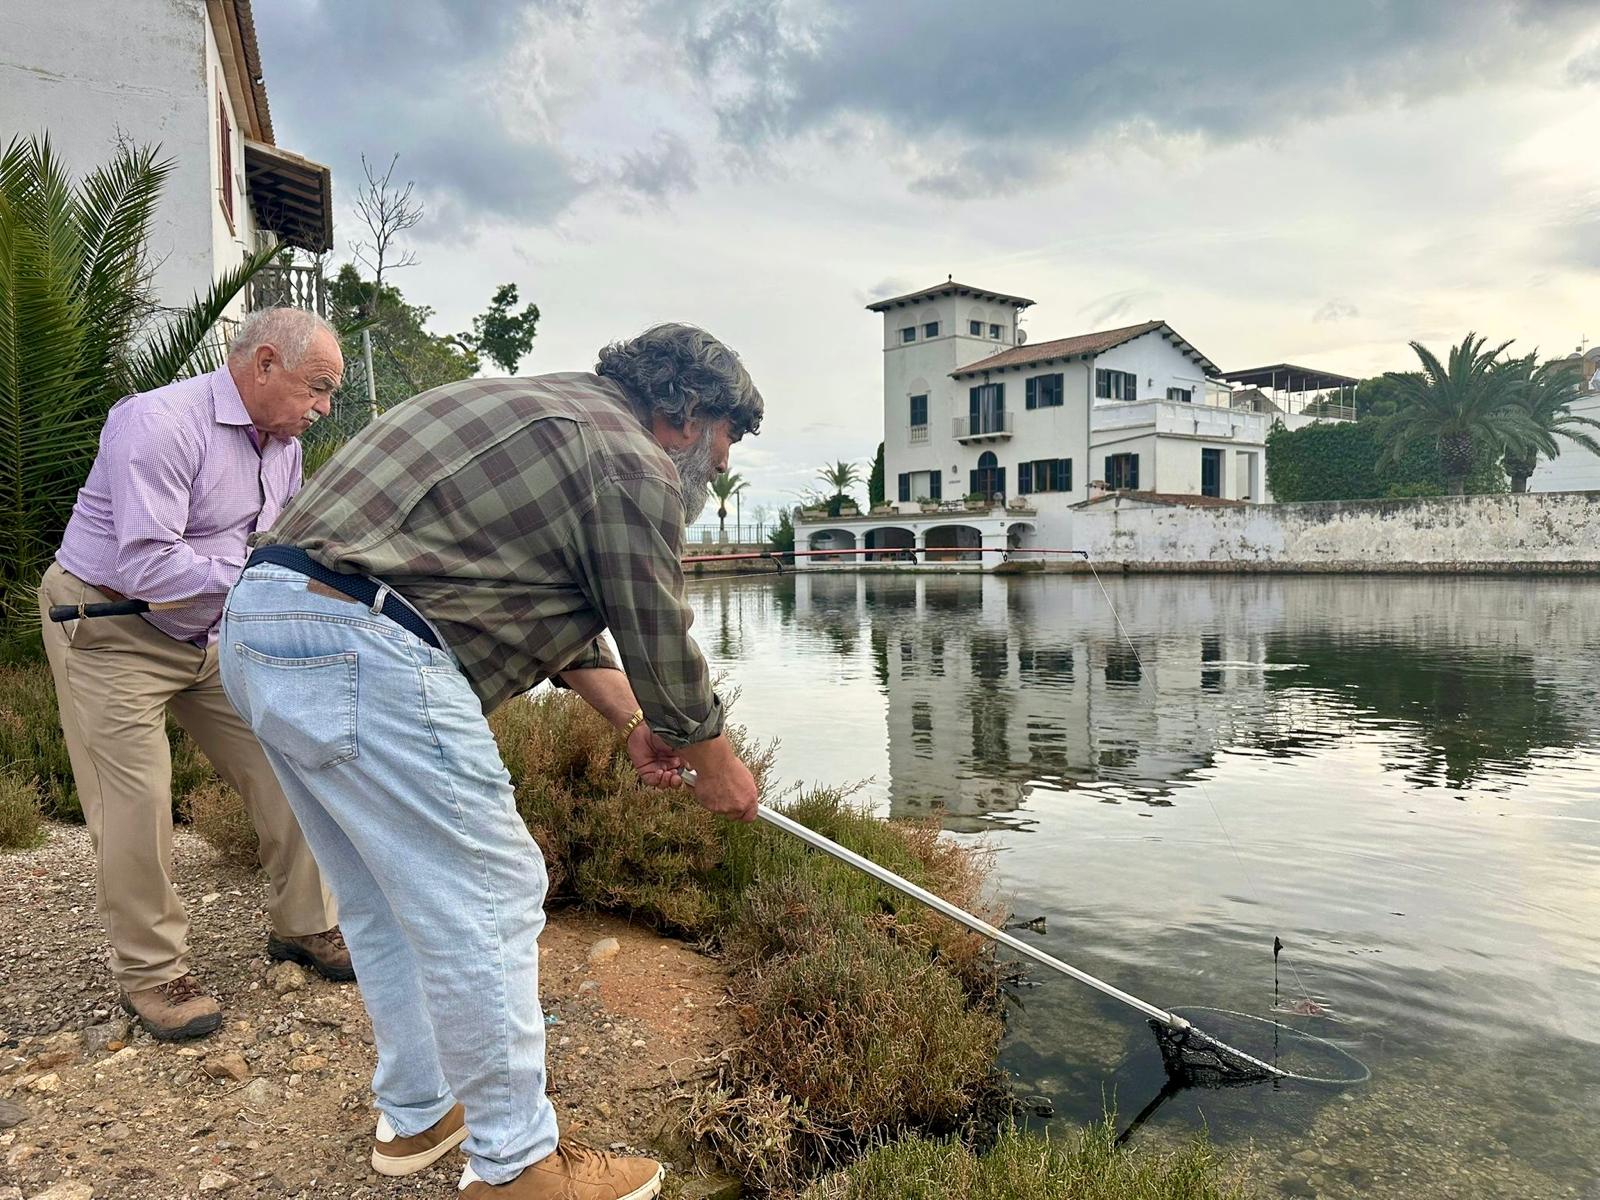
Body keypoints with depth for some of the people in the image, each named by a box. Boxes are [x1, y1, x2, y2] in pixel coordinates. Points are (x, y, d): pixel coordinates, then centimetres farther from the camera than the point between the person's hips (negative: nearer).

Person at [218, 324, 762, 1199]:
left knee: (386, 903, 20)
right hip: (361, 654, -11)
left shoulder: (547, 409, 23)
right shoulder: (632, 461, -7)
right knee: (485, 901, 1)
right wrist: (716, 763, 15)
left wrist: (633, 725, 28)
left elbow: (558, 609, 27)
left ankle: (417, 1117, 36)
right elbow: (660, 646, -2)